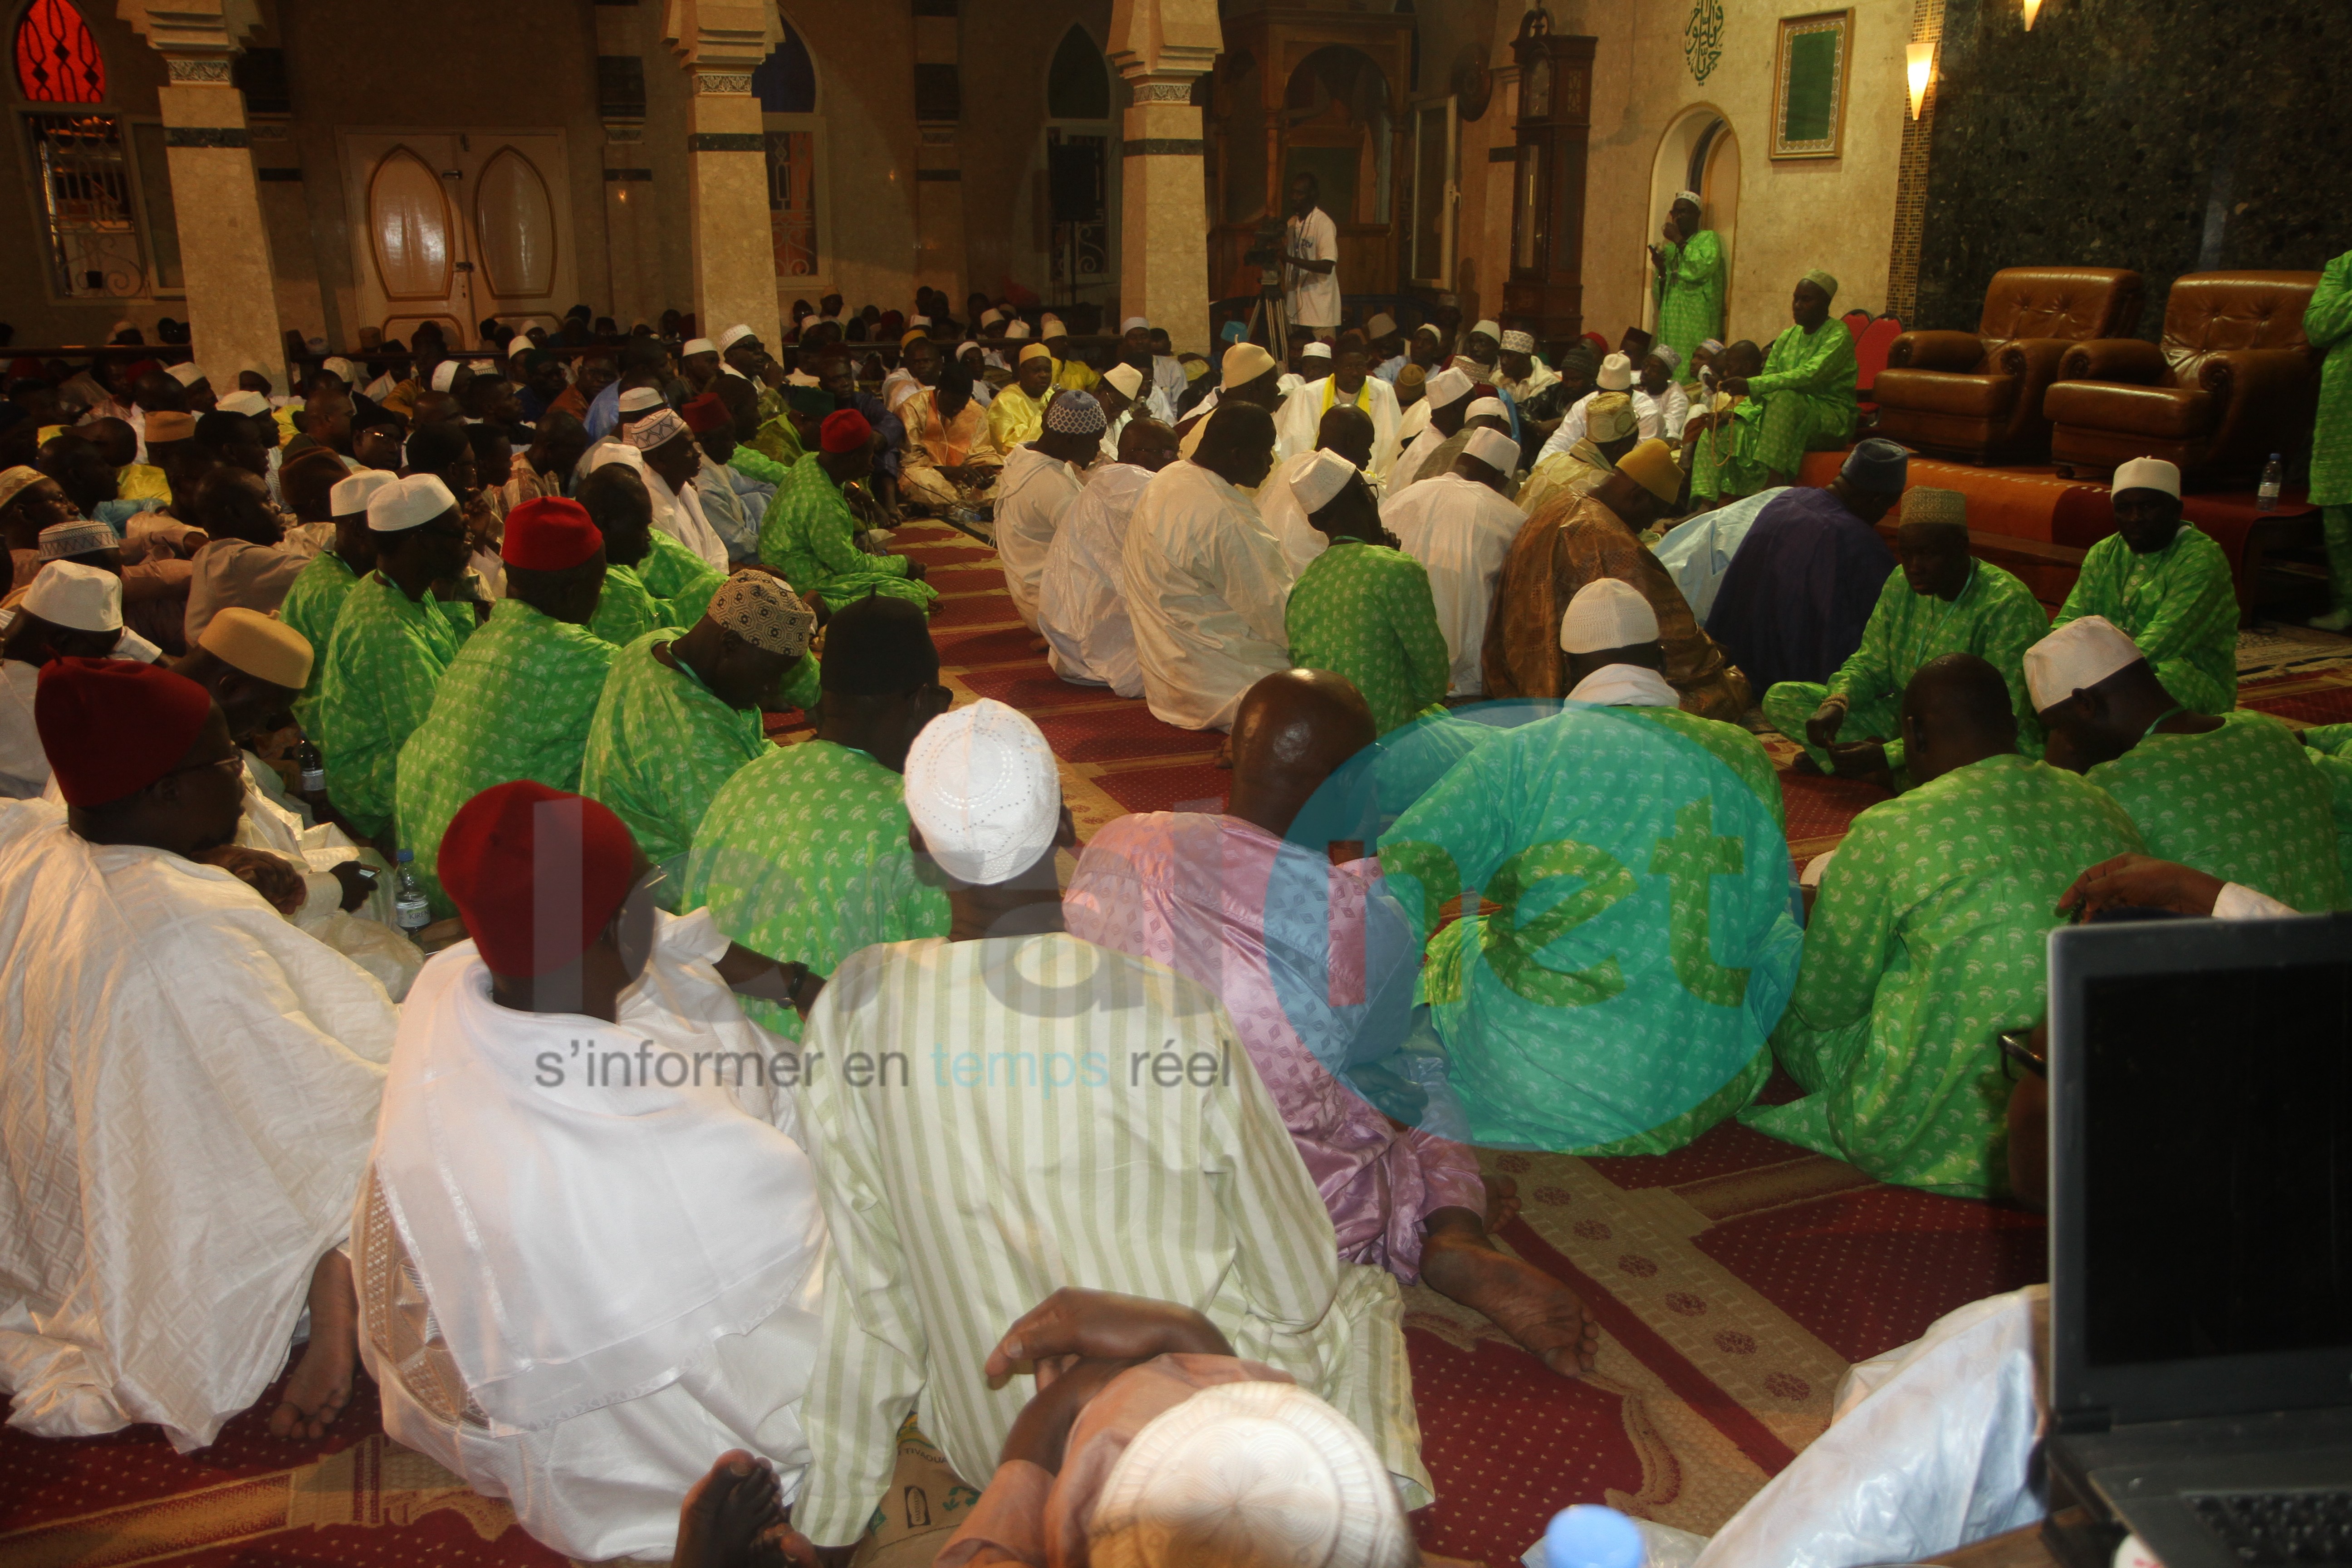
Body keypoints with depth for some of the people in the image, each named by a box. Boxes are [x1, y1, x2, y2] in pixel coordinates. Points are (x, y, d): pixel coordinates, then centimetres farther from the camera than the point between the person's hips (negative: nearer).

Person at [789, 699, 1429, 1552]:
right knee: (1361, 1299, 30)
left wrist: (831, 1517, 5)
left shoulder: (852, 1008, -17)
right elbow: (1295, 1285, -14)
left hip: (995, 1446, 3)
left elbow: (865, 1282, -9)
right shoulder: (1173, 1015, -25)